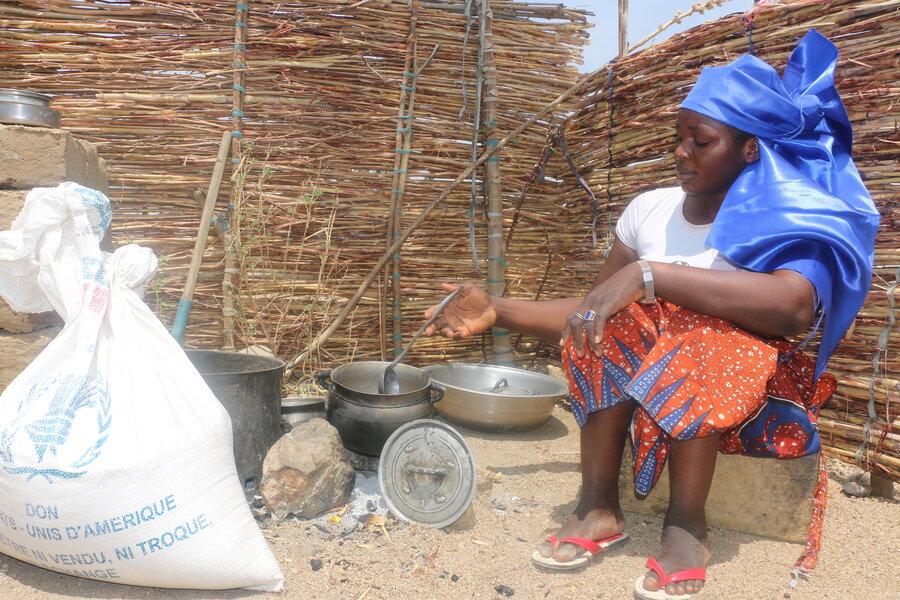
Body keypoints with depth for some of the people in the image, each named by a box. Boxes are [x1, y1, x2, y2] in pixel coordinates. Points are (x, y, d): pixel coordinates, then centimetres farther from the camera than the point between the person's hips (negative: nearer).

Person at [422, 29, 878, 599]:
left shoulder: (787, 216, -14)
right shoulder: (649, 208, 1)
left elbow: (795, 305, -37)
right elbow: (593, 309, 5)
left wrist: (649, 275, -40)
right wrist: (498, 310, -5)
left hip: (747, 388, -4)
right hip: (639, 388, 4)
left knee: (705, 332, -33)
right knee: (613, 320, -24)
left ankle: (687, 521, -22)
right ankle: (599, 505, -20)